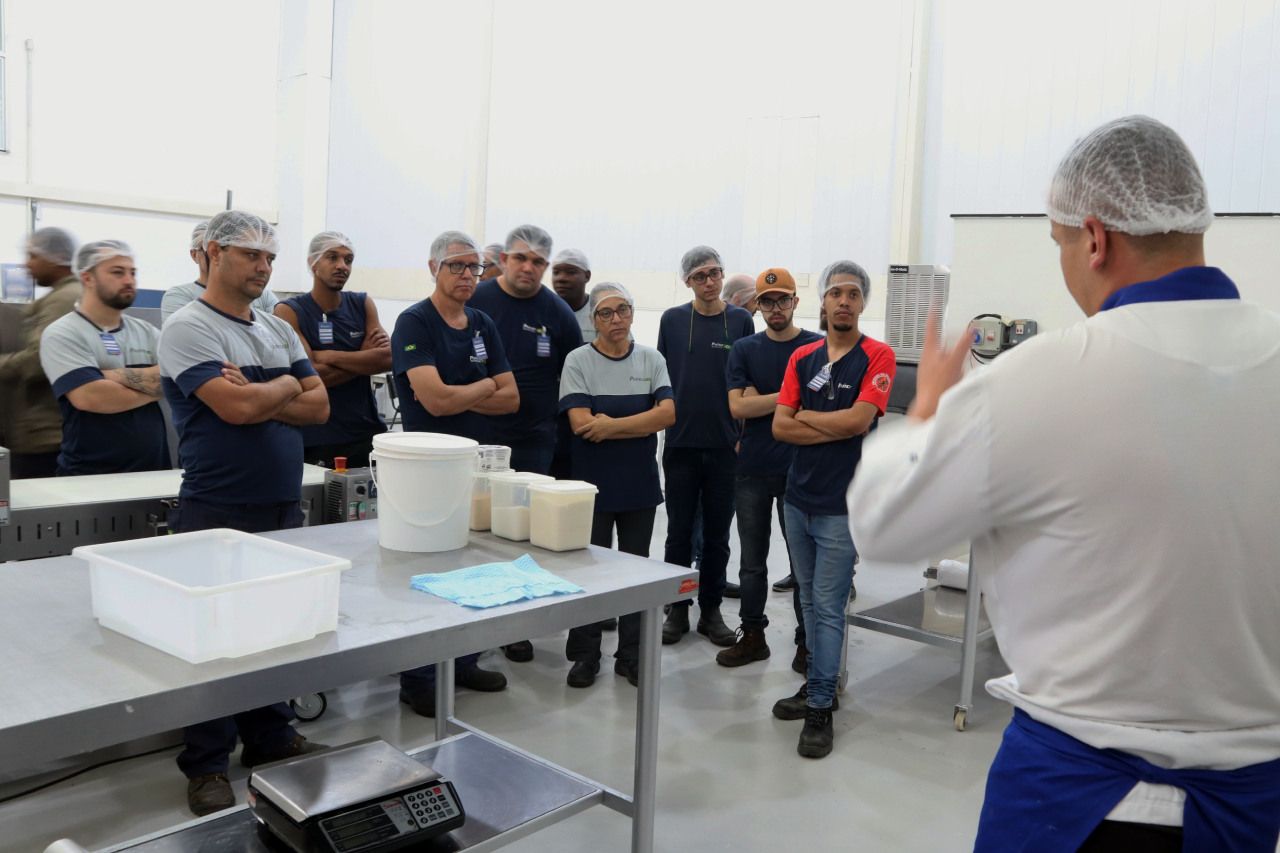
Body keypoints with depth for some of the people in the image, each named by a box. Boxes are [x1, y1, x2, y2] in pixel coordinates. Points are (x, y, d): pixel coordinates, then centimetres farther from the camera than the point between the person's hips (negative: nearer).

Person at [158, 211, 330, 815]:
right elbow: (237, 408, -20)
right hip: (218, 513, -6)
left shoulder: (279, 331, 14)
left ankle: (270, 738, 29)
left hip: (284, 506, 7)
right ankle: (206, 764, 17)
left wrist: (256, 398, -9)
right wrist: (286, 385, -2)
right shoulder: (189, 327, -8)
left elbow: (318, 405, 6)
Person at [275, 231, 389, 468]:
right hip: (316, 439, -3)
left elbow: (388, 358, -8)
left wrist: (326, 356, -12)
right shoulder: (289, 312, -3)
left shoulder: (363, 304, 8)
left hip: (367, 432, 3)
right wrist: (366, 358, -9)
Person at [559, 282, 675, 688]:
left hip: (640, 483, 2)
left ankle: (631, 656, 23)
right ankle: (584, 655, 21)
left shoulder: (651, 360, 3)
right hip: (592, 483, -2)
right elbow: (581, 424, -14)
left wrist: (612, 425, -18)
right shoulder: (578, 361, -4)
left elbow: (667, 413, -10)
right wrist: (641, 424, -10)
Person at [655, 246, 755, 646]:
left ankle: (711, 610, 21)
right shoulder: (672, 320, 3)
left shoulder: (741, 321, 3)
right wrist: (662, 425, 3)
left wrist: (746, 434, -1)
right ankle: (677, 610, 19)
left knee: (717, 533, 9)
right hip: (681, 443, 0)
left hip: (725, 444, 0)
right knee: (679, 531, 7)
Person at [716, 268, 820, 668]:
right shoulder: (744, 349, 6)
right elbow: (736, 406, -5)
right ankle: (752, 635, 24)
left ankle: (807, 640, 19)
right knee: (752, 560, 11)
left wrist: (758, 401, -9)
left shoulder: (817, 347, -1)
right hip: (752, 470, 3)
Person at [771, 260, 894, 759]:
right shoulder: (802, 358, 8)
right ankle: (819, 684, 29)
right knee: (810, 601, 15)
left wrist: (805, 416, -4)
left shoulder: (877, 357, -6)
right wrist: (837, 428, -10)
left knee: (828, 607, -2)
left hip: (842, 504, -5)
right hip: (798, 497, 6)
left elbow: (859, 419, -18)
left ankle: (820, 709, 8)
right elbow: (780, 426, 0)